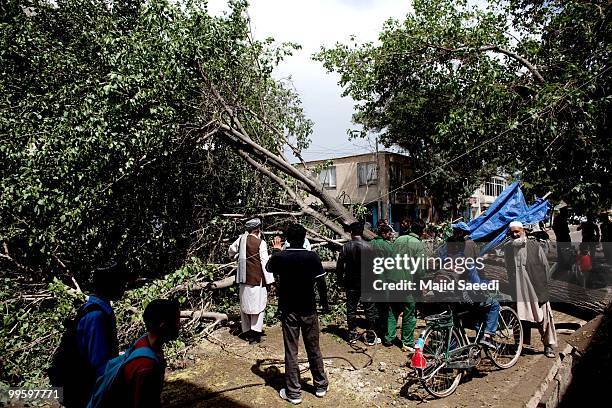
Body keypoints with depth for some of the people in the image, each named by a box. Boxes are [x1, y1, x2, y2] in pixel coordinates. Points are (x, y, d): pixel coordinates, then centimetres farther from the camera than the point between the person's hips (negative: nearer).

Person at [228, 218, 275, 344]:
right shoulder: (261, 243, -13)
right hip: (257, 278, -6)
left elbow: (231, 251, 18)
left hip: (243, 277, 6)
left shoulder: (241, 239, 3)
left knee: (245, 304, 14)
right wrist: (269, 280, -9)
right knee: (257, 304, 2)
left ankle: (246, 331, 23)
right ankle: (255, 332, -1)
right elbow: (265, 262, -13)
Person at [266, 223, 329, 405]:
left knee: (291, 351, 8)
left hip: (288, 310, 0)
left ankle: (293, 393, 16)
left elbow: (269, 269, 13)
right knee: (314, 349, 15)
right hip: (309, 309, 1)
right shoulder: (312, 256, -12)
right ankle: (321, 386, 29)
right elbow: (321, 281, -9)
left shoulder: (279, 257, -9)